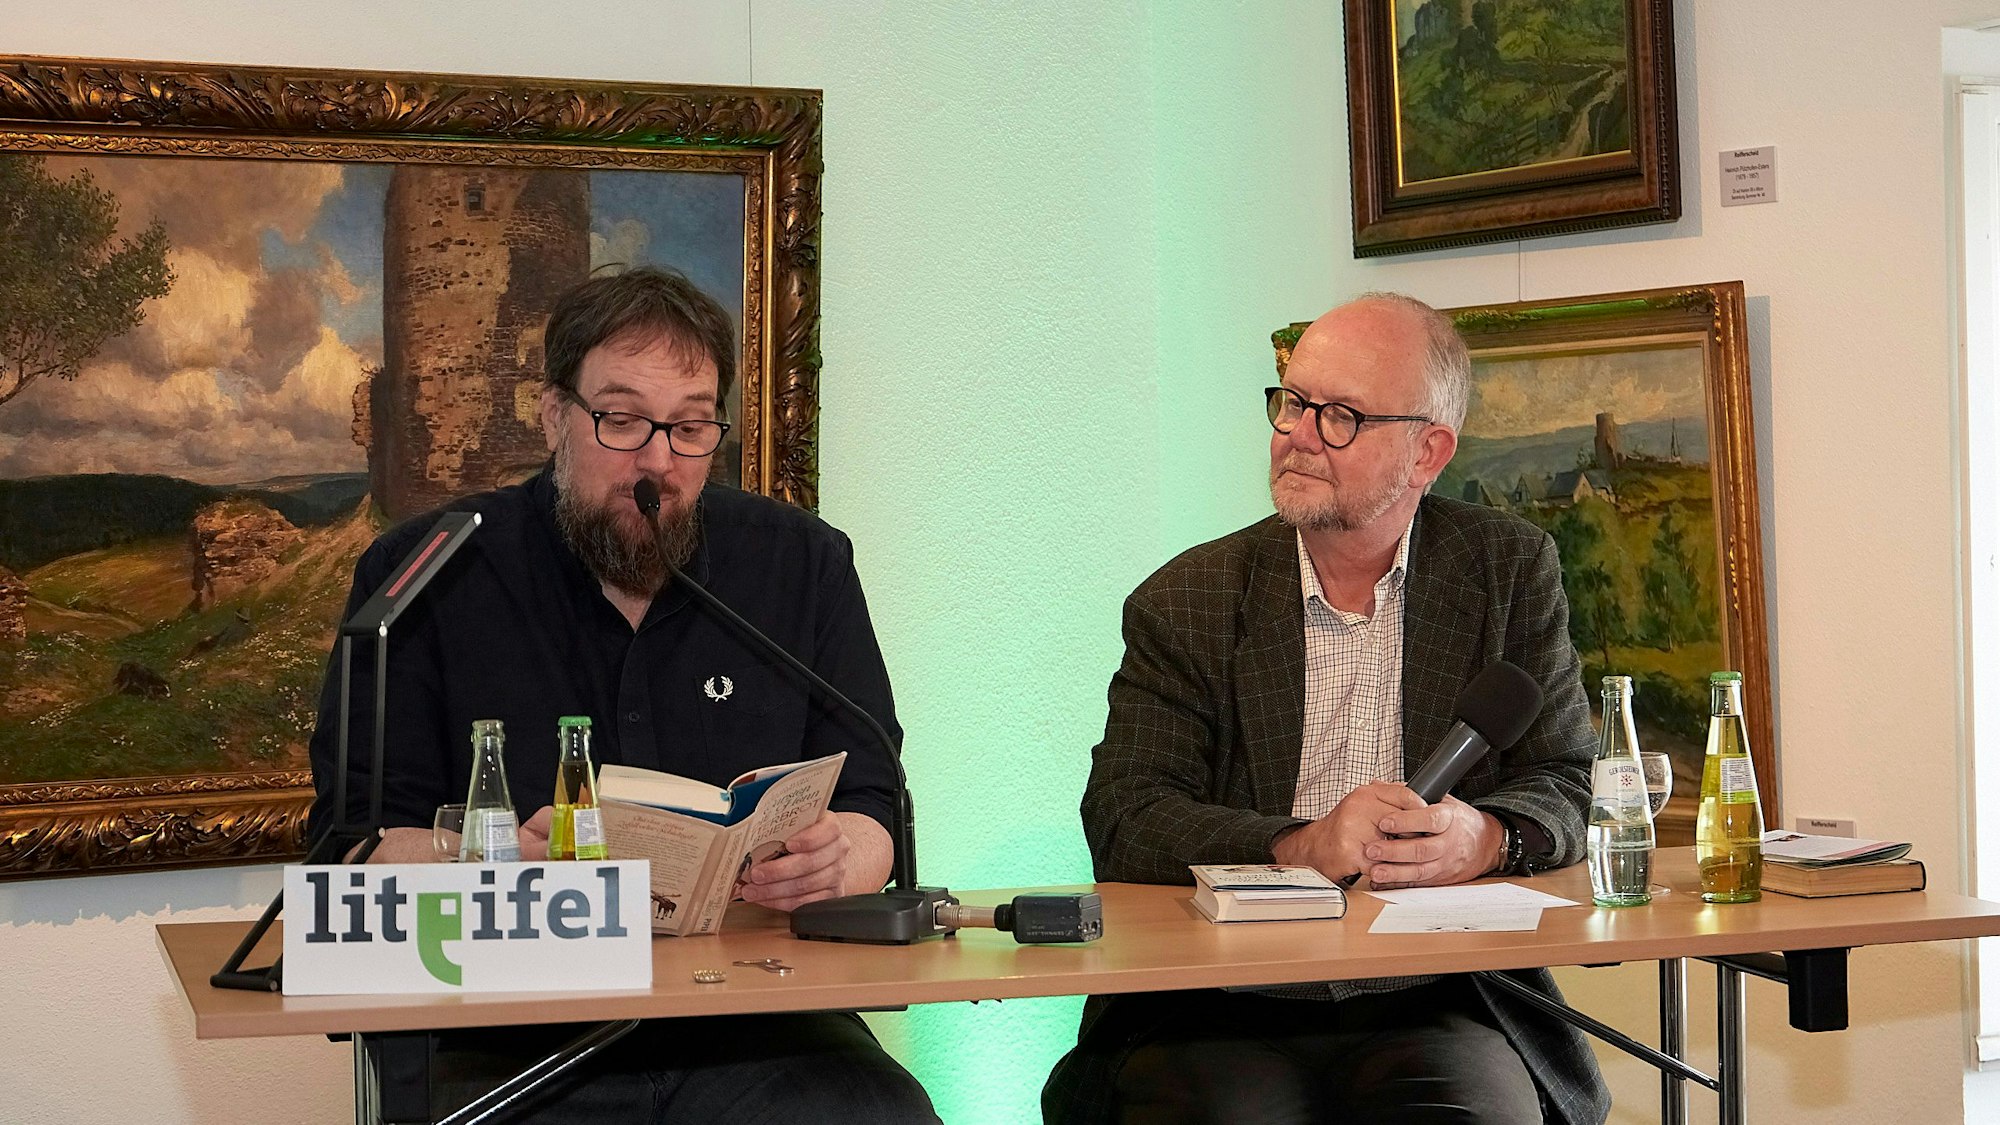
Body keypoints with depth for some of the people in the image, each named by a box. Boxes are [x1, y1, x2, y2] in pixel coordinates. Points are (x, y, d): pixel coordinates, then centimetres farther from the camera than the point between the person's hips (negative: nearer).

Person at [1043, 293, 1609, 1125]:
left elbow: (1565, 789, 6)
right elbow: (1123, 821, -4)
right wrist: (1302, 847, -21)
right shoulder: (1184, 602, 7)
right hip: (1216, 1020, 0)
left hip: (1438, 1012, 1)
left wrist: (1484, 838, -18)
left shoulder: (1511, 570, 10)